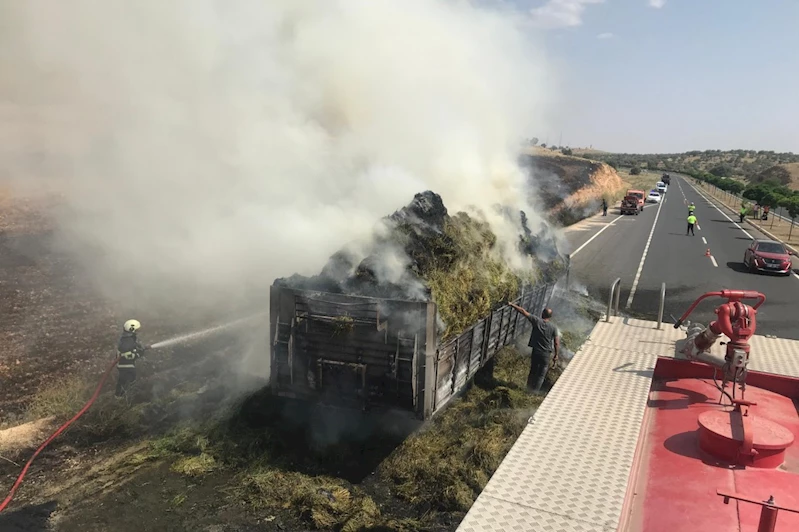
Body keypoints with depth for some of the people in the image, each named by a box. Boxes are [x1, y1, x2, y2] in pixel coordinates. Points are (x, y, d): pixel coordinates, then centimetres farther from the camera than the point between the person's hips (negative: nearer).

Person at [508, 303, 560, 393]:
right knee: (541, 375, 11)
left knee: (533, 371, 20)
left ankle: (529, 389, 30)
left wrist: (512, 304, 2)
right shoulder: (553, 327, -8)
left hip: (535, 352, 2)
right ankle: (535, 391, 13)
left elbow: (523, 311, -6)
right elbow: (556, 343, -6)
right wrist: (556, 355, 5)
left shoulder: (536, 321, -9)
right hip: (546, 354, -1)